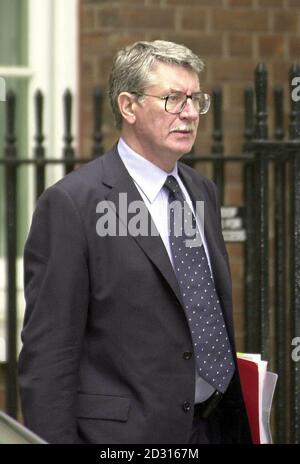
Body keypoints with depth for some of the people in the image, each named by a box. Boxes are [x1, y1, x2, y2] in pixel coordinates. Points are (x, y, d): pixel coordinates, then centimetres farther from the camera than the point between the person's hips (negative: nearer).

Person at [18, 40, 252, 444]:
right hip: (127, 432, -6)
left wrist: (239, 424, 12)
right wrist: (54, 439, -17)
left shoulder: (203, 191, 11)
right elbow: (48, 352, -13)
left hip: (216, 425, 7)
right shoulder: (71, 203, -12)